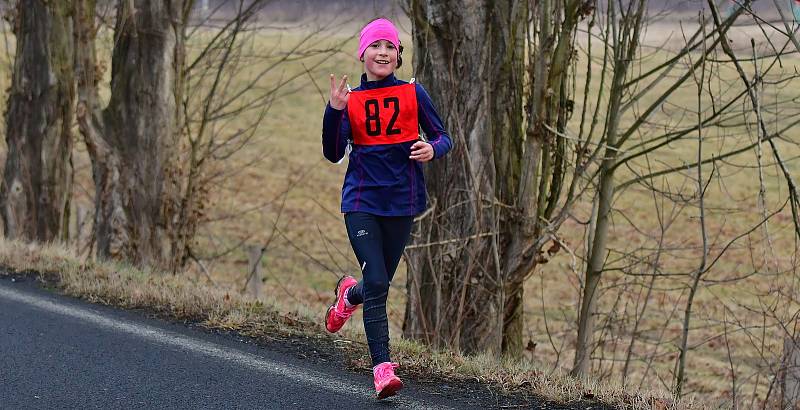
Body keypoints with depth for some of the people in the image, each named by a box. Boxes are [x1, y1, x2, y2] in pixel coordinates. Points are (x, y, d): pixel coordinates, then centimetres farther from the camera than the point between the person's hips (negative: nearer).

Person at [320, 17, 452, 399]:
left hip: (401, 200, 1)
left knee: (380, 283, 12)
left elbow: (443, 137, 6)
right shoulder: (350, 99, 3)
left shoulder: (413, 93, 2)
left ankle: (349, 294, 49)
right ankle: (383, 368, -10)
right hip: (362, 200, -1)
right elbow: (334, 154, -3)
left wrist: (432, 149, -17)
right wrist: (334, 110, -17)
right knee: (377, 284, -13)